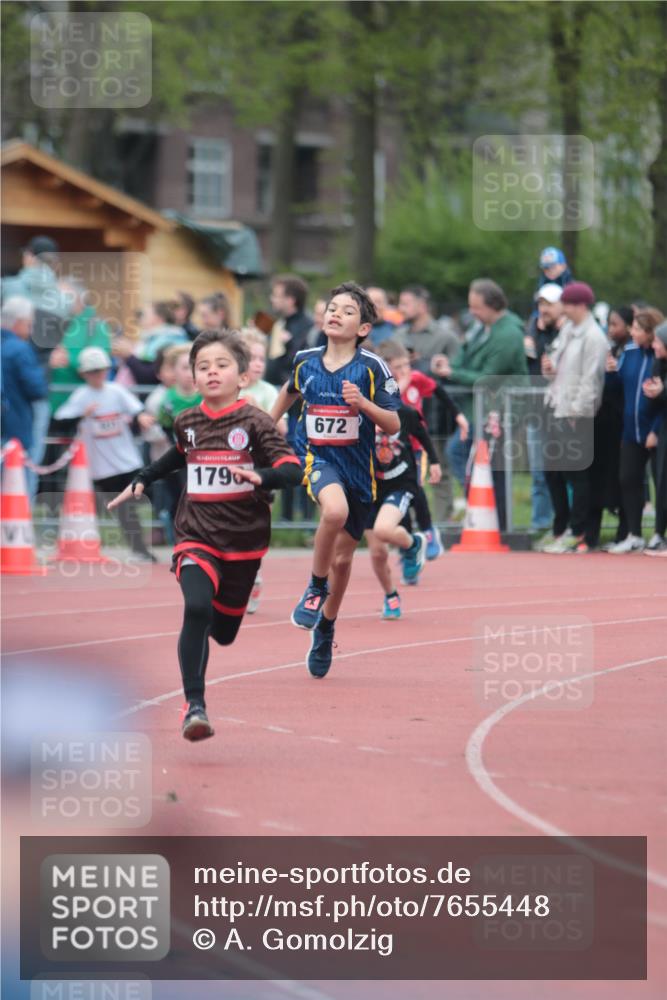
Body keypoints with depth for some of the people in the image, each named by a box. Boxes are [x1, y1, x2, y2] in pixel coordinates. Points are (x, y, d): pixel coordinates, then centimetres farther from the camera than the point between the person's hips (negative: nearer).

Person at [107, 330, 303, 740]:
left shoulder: (255, 422, -10)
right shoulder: (187, 423, 3)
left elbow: (293, 470, -19)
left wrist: (260, 476, -37)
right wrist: (142, 481, 23)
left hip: (244, 541, -1)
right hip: (196, 536, 1)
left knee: (224, 632, 13)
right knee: (196, 608, -26)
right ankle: (195, 705, -23)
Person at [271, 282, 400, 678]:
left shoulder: (372, 368, -9)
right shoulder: (306, 362, 0)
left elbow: (394, 425, -9)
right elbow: (290, 391, 23)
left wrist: (363, 404, -25)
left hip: (357, 466, 0)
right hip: (317, 457, 0)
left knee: (342, 559, 10)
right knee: (335, 509, -35)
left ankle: (325, 628, 36)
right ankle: (316, 587, -13)